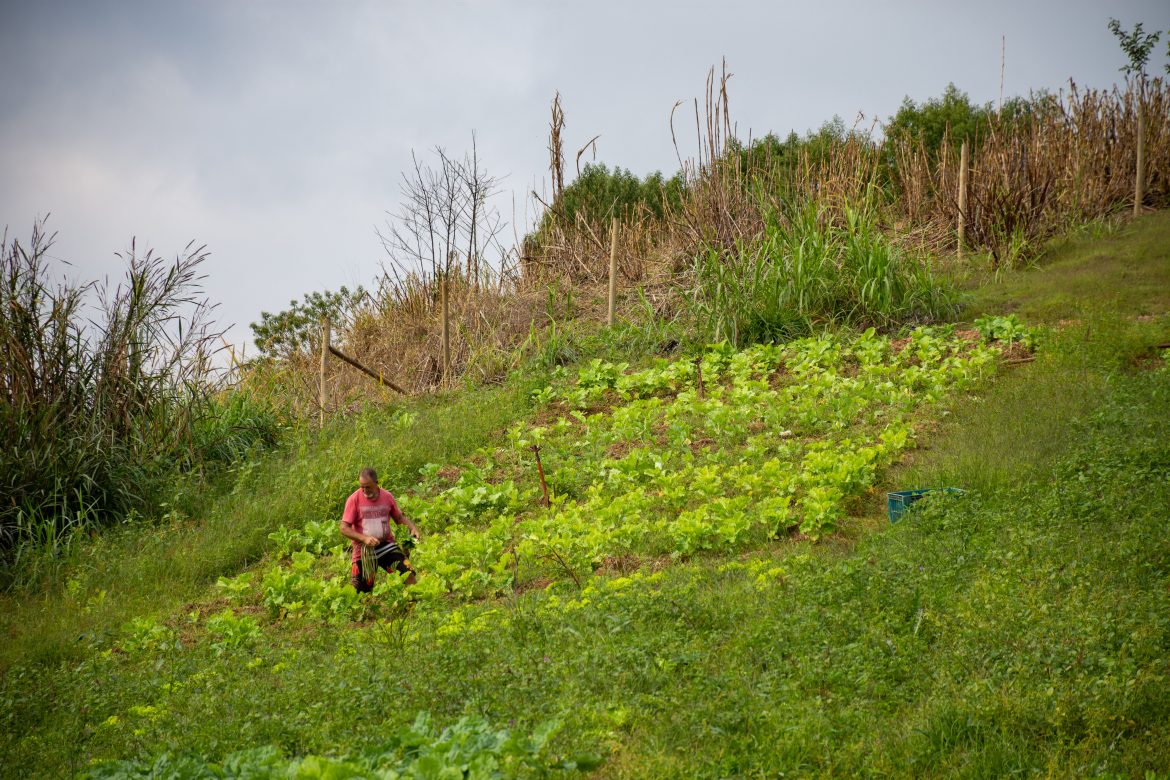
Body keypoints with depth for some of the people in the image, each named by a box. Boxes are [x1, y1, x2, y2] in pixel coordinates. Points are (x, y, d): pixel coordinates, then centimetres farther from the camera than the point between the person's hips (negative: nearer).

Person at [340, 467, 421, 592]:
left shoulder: (387, 497, -1)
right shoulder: (354, 500, -10)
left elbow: (399, 517, 14)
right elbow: (344, 529, -12)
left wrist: (412, 527, -6)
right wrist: (364, 538, -26)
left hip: (386, 544, 2)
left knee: (408, 574, -19)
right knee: (363, 592, 3)